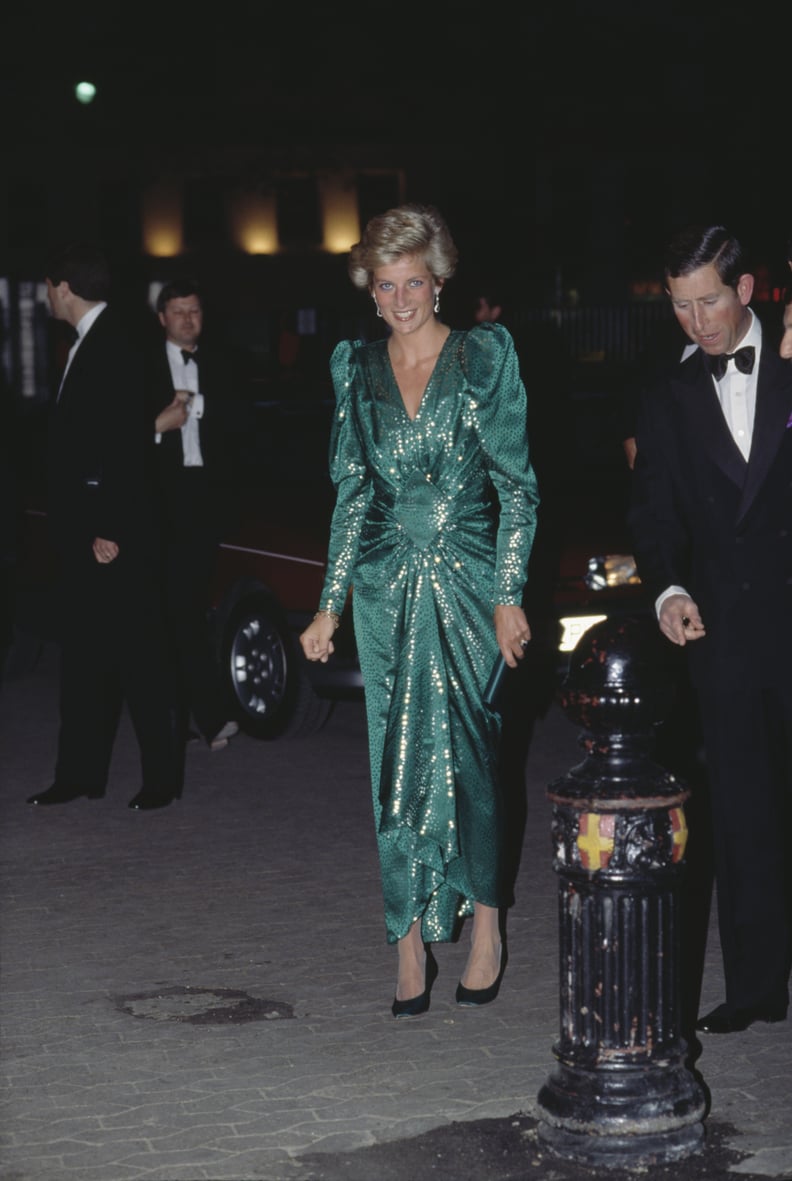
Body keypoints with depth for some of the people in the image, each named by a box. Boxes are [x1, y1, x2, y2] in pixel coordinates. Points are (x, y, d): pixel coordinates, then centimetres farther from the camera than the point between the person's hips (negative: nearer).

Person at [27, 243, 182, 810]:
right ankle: (81, 773, 19)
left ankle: (162, 777, 7)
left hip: (115, 529, -10)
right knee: (84, 652, 12)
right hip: (84, 527, 10)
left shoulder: (117, 346, -14)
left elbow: (127, 443, -20)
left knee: (138, 653, -2)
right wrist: (79, 526, 13)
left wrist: (111, 530, -22)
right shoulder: (89, 342, 14)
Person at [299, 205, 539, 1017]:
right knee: (397, 761, 1)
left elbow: (517, 483, -2)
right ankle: (410, 943, 6)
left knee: (467, 754, 2)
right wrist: (331, 605, 7)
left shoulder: (484, 358, -1)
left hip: (468, 579, -3)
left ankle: (483, 920, 19)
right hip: (387, 585, 3)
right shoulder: (356, 369, 8)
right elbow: (352, 491, 11)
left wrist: (510, 595, -8)